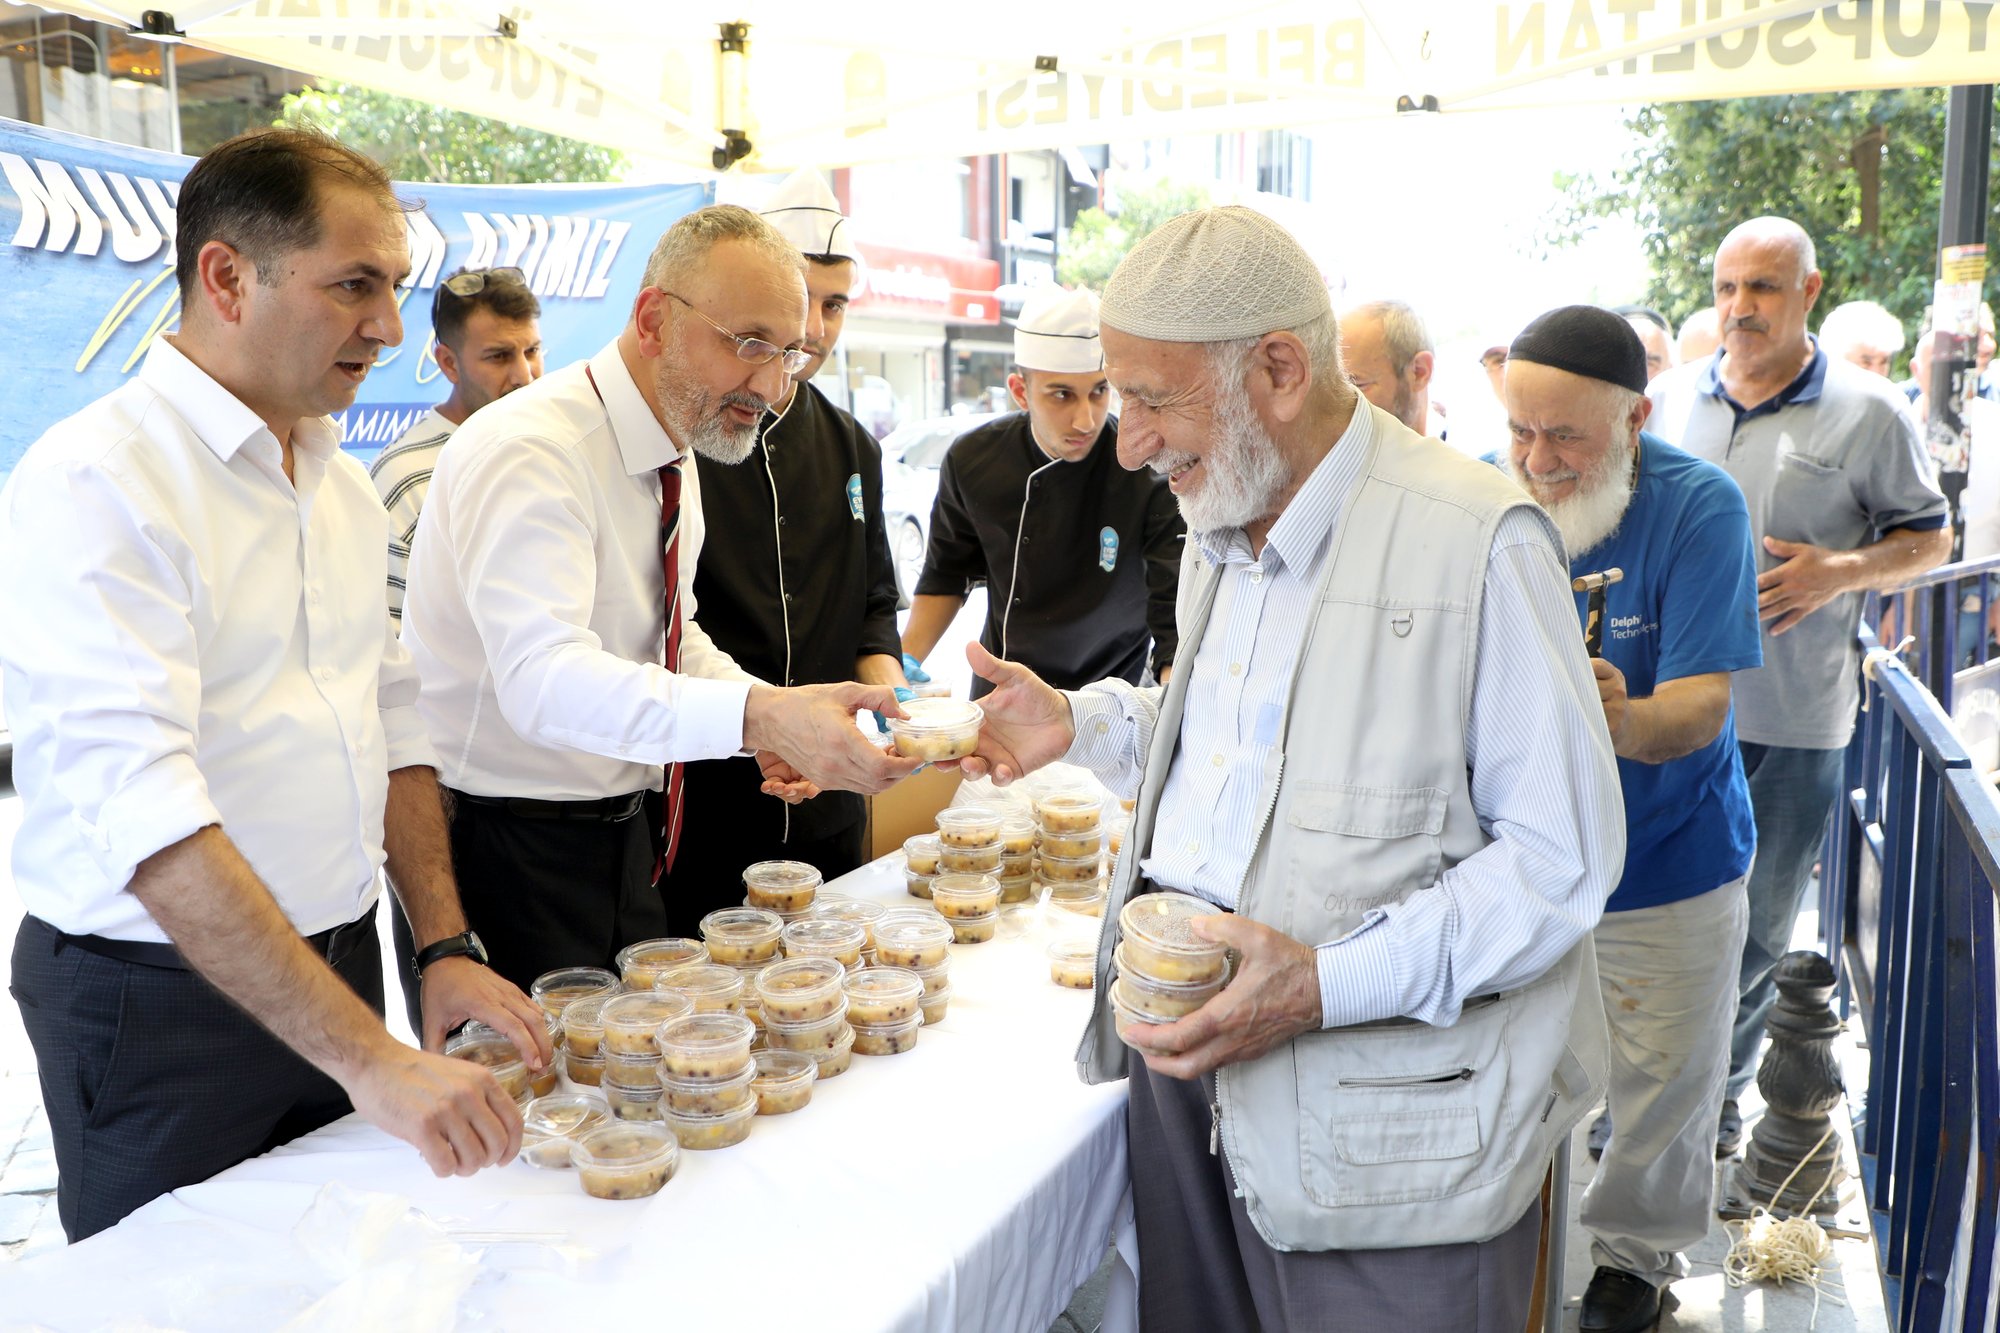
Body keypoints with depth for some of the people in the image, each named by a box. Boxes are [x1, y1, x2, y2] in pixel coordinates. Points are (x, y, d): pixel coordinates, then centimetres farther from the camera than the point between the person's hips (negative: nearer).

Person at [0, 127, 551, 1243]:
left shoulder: (345, 489, 8)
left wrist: (447, 945, 2)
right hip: (160, 1000, -7)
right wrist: (370, 1060, -30)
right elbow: (147, 818, -27)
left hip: (338, 970, 7)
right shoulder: (94, 486, -18)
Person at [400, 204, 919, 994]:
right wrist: (756, 715, -48)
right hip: (506, 856, -8)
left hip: (625, 834, 9)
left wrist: (775, 715, -2)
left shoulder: (674, 455, 6)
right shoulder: (530, 453, -22)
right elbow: (545, 679, -37)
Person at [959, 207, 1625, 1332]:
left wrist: (1331, 983, -26)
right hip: (1184, 1040, 7)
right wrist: (1083, 723, 9)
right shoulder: (1221, 529, 12)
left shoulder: (1478, 540, -17)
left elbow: (1564, 853, -17)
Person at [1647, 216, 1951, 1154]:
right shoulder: (1670, 399, 6)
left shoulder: (1866, 412, -3)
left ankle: (1716, 1098, 29)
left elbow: (1929, 537, 3)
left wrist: (1843, 571, -15)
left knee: (1755, 926, 10)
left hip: (1791, 722, -2)